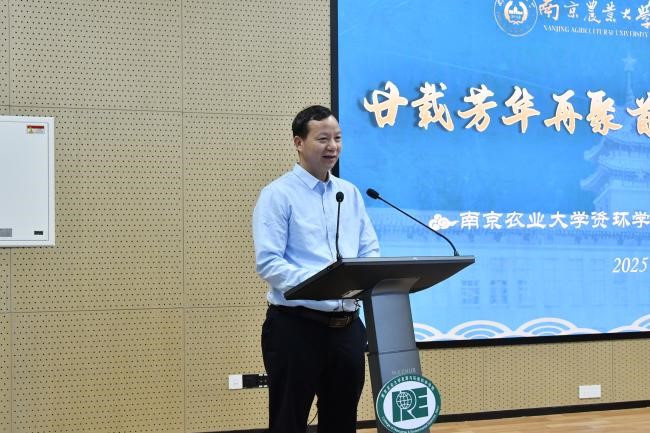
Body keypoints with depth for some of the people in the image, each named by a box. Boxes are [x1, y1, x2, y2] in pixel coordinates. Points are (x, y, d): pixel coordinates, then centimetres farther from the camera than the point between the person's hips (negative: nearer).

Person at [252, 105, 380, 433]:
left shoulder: (350, 194, 13)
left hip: (348, 326, 6)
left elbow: (371, 252, 12)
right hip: (295, 326, -6)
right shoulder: (278, 194, -6)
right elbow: (268, 262, -15)